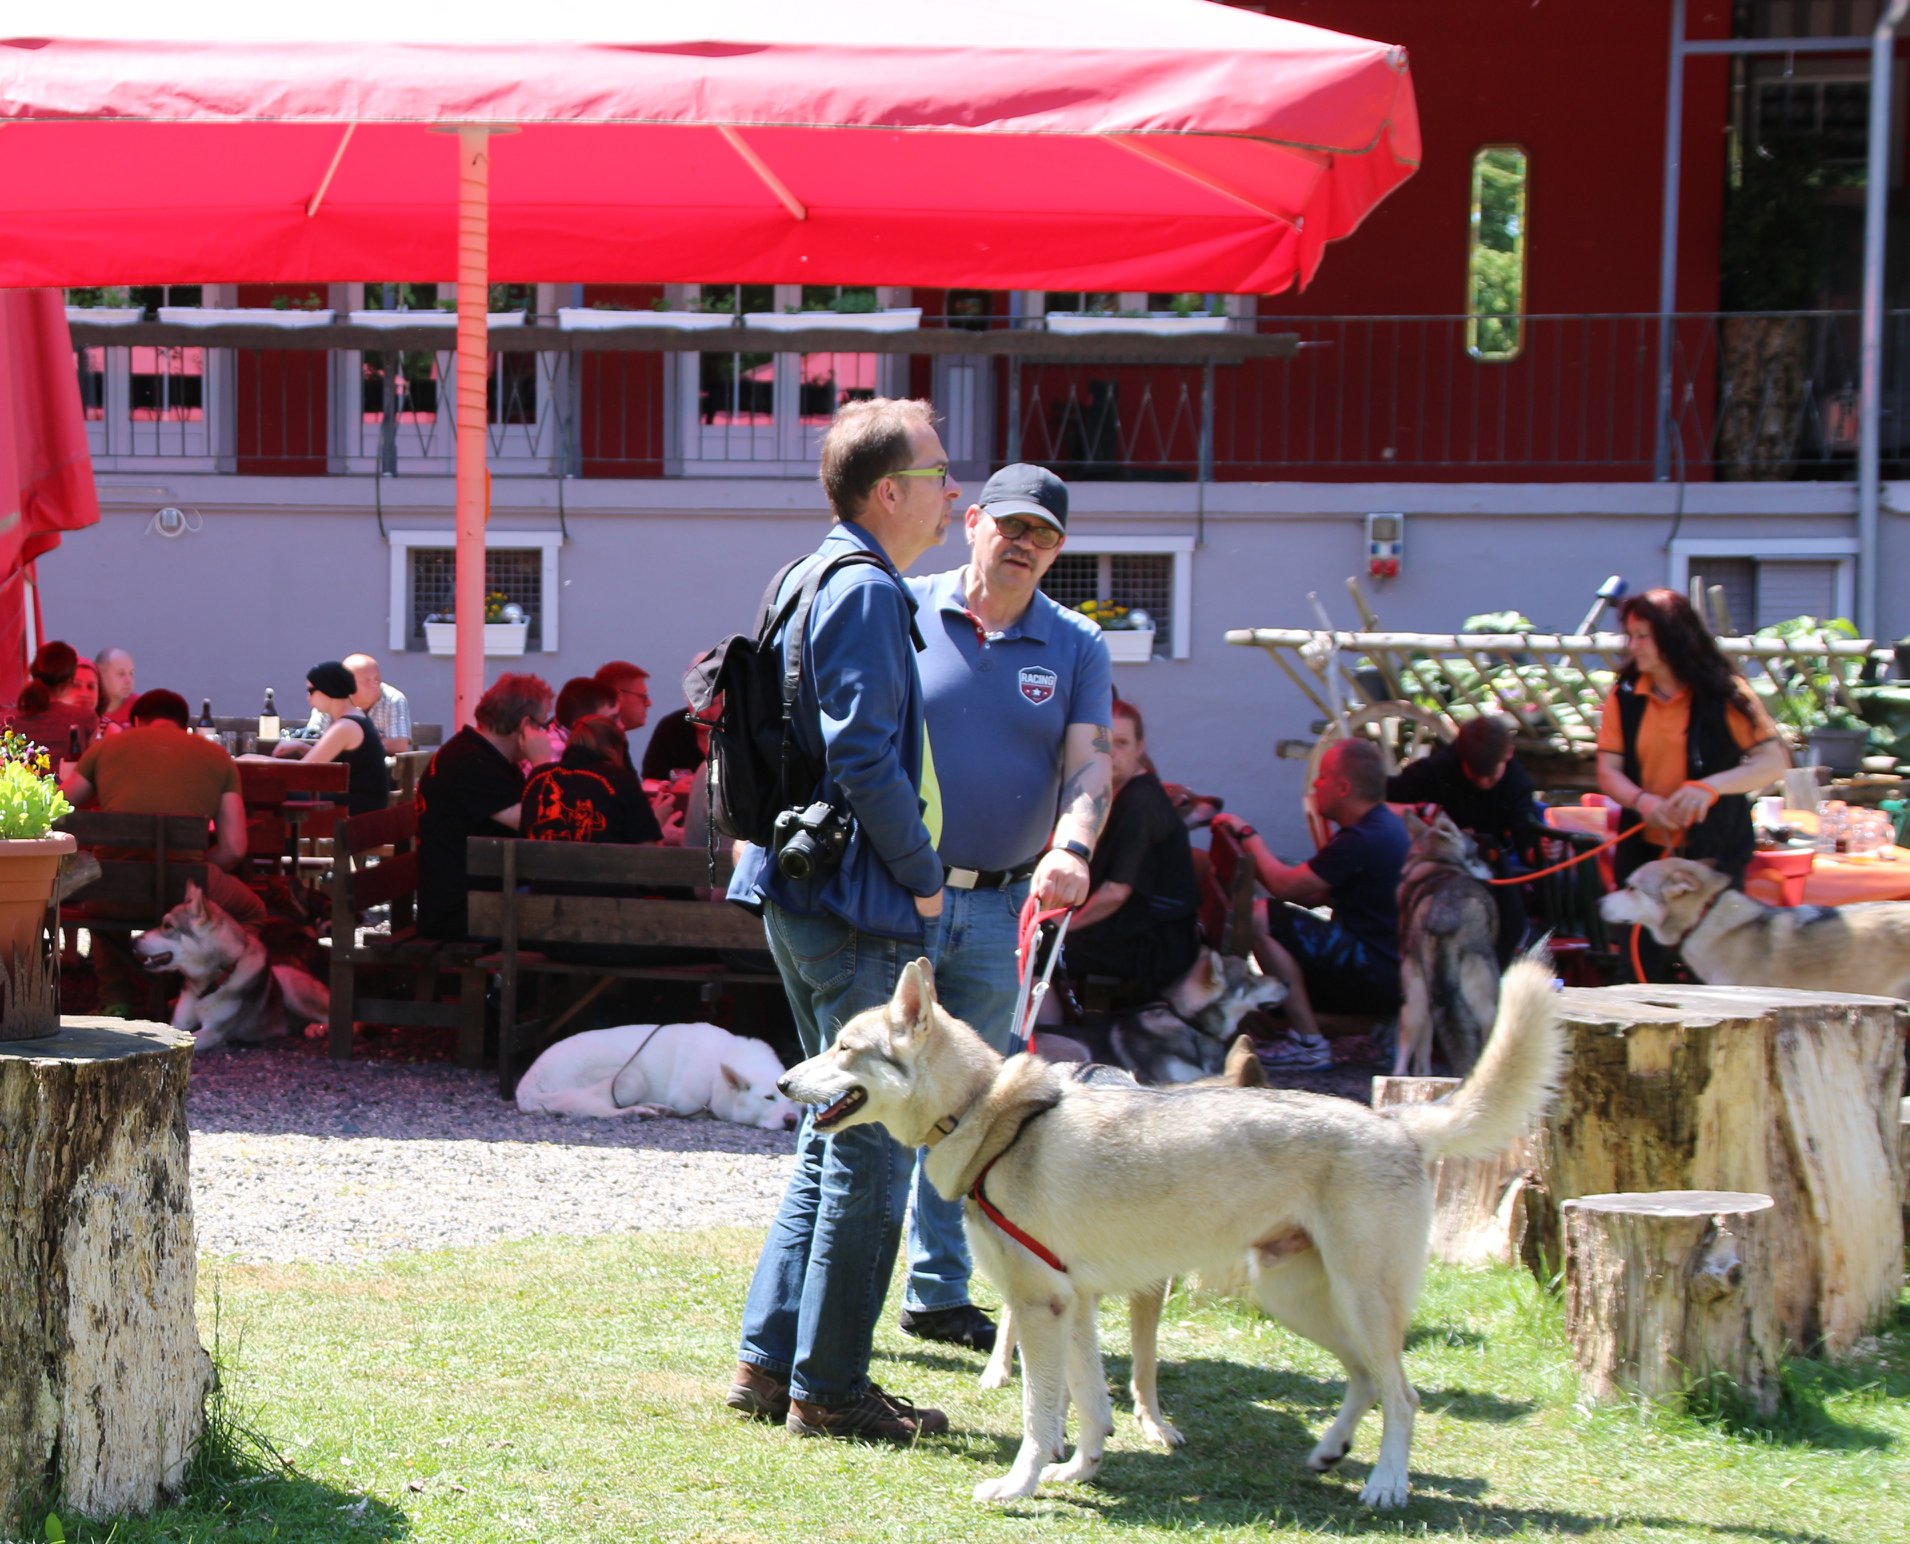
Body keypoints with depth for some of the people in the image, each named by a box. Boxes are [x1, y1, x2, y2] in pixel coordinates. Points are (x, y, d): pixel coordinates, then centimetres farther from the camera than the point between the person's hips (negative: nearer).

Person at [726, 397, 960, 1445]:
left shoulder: (821, 581, 16)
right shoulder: (867, 592, -15)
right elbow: (866, 757, -23)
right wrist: (923, 876, -13)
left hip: (802, 891, 10)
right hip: (856, 900, -10)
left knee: (833, 1135, 16)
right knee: (872, 1149, -4)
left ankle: (769, 1358, 18)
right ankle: (827, 1387, 1)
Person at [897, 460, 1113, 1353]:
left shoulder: (1076, 647, 7)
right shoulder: (903, 612, 0)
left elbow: (1088, 763, -3)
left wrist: (1070, 850, -23)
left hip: (1001, 907, 3)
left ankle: (939, 1292, 20)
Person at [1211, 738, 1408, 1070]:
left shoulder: (1364, 840, -20)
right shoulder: (1385, 825, 13)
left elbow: (1286, 886, -19)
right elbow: (1311, 895, 13)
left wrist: (1248, 834, -5)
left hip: (1380, 976, -11)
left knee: (1261, 921, -18)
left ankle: (1308, 1044, -15)